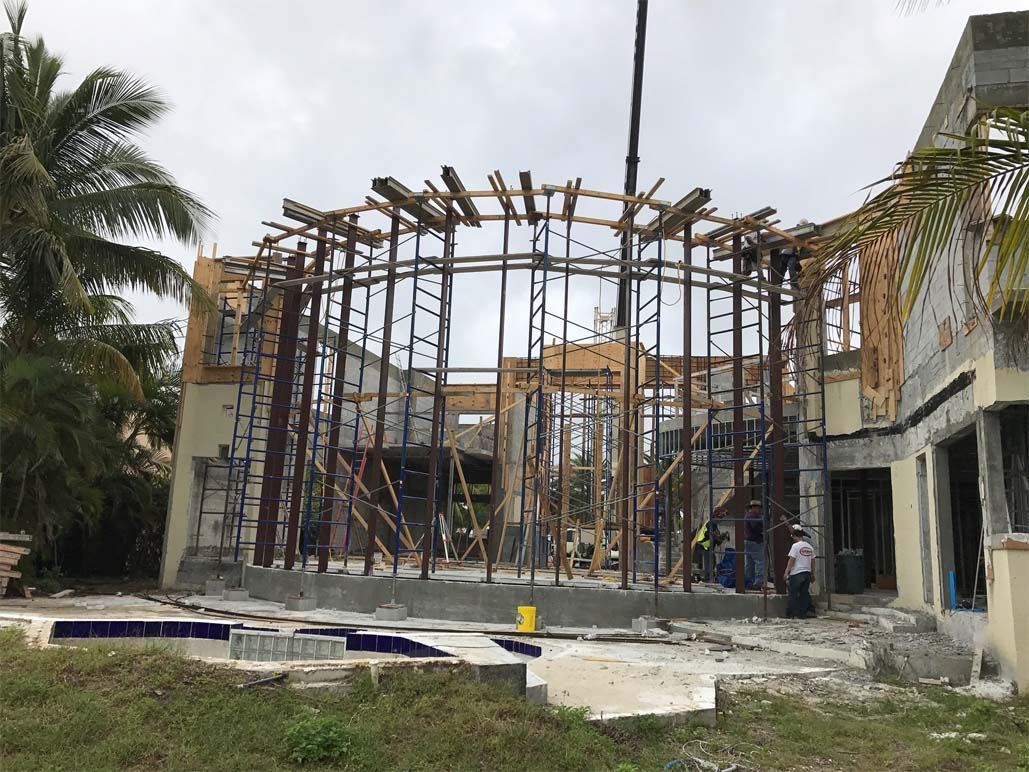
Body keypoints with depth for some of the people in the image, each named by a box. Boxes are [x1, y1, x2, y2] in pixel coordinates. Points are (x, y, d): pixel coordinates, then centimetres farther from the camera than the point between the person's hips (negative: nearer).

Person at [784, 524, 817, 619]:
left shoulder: (796, 546, -11)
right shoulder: (810, 547, 9)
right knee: (804, 593, 11)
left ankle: (790, 614, 0)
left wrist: (786, 572, -8)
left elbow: (791, 560, -13)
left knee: (793, 594, 0)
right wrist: (812, 573, 21)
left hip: (796, 573, -6)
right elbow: (812, 561, 13)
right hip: (807, 573, 6)